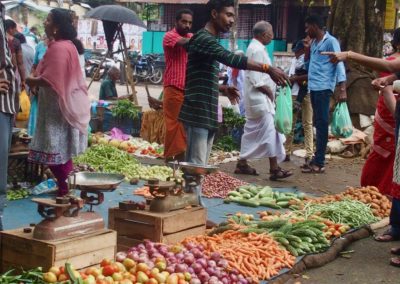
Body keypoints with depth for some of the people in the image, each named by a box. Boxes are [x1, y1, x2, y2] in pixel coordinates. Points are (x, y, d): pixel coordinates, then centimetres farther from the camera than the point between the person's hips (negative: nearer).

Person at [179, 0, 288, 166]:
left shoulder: (209, 40, 19)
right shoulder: (203, 38, -12)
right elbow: (231, 59, -28)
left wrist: (222, 89, 12)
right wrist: (267, 69, -33)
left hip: (207, 114, 10)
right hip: (198, 113, -10)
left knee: (201, 165, 10)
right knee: (196, 166, -11)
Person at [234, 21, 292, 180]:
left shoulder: (254, 47, 16)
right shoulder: (258, 50, -16)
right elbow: (256, 81, -21)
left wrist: (270, 90, 14)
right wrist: (268, 91, -12)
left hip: (256, 98, 11)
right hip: (260, 98, -11)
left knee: (252, 131, 14)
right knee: (270, 131, -11)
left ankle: (242, 164, 20)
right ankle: (274, 169, -12)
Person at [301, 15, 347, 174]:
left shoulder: (331, 41, -6)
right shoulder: (314, 43, 18)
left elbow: (339, 64, -11)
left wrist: (342, 89, -20)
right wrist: (307, 49, 6)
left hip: (324, 88, -8)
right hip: (313, 87, 8)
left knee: (322, 124, -7)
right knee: (318, 124, 12)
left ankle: (319, 163, -8)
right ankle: (317, 159, 17)